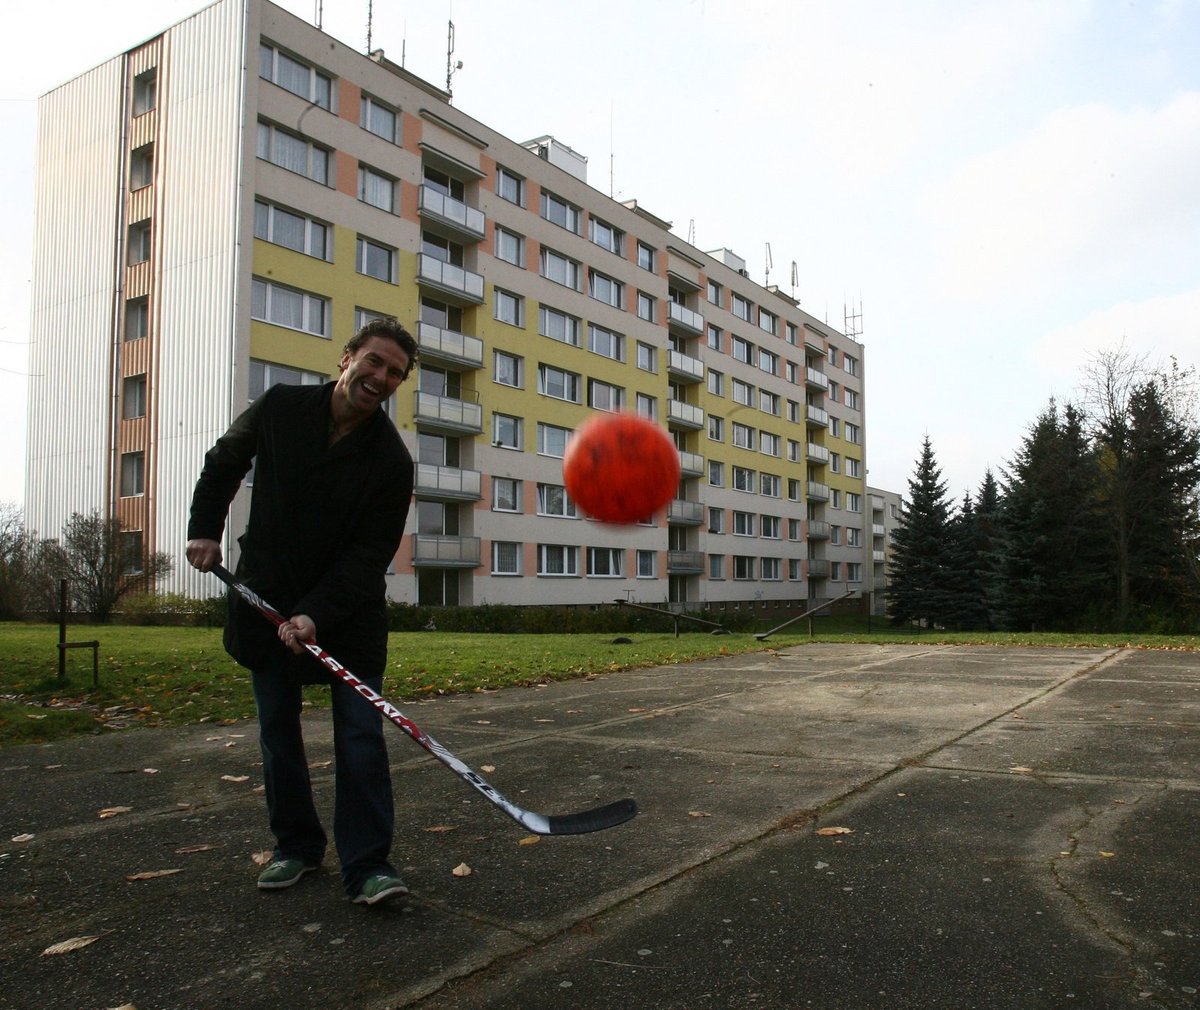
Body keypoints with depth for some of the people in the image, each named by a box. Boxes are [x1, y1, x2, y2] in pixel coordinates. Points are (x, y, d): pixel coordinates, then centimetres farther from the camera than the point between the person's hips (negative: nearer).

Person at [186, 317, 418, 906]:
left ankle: (366, 864, -2)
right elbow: (224, 461, 14)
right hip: (267, 601, 3)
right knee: (277, 730, 9)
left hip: (349, 609, -2)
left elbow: (369, 554, -16)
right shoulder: (279, 408, -5)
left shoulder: (392, 462, -13)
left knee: (360, 732, -7)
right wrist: (204, 528, 8)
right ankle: (296, 845, 25)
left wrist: (317, 614, -27)